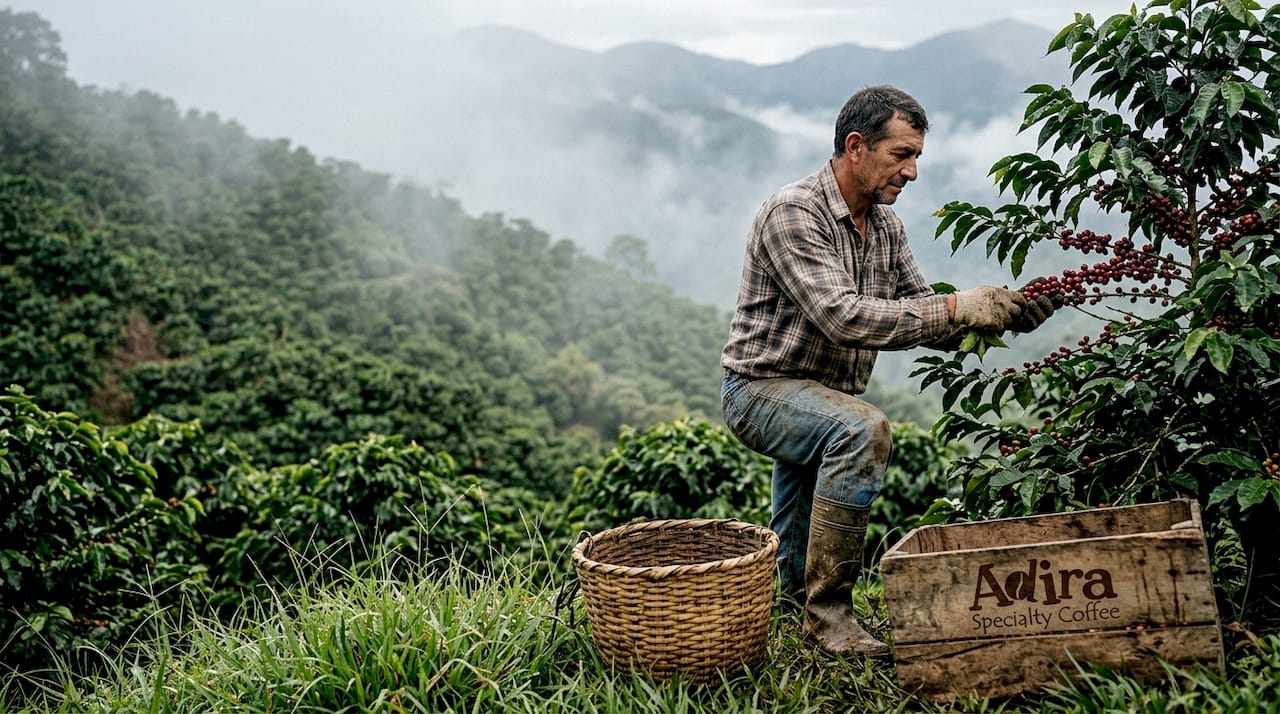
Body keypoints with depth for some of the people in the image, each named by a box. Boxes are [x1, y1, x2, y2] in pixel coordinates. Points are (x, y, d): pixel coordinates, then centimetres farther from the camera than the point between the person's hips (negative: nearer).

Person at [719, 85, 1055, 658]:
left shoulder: (885, 225, 5)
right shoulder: (793, 213, -21)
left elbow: (925, 321, 5)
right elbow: (843, 317, -32)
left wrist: (998, 317, -13)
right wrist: (958, 307, -31)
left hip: (826, 397, 8)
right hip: (763, 388, -8)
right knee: (863, 431, -36)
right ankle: (827, 611, -26)